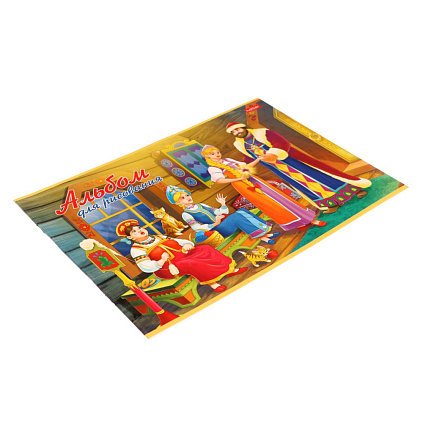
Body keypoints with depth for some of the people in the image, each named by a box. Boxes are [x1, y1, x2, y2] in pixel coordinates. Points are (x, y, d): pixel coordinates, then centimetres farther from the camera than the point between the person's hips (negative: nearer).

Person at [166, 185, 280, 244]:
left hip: (224, 225, 7)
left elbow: (218, 212, 23)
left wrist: (223, 204, 3)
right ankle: (261, 236, -34)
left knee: (241, 211, -18)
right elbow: (197, 227, -10)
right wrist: (214, 224, -20)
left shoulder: (201, 205, 26)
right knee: (236, 217, -31)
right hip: (217, 230, -7)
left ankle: (265, 232, -24)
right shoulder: (186, 214, 5)